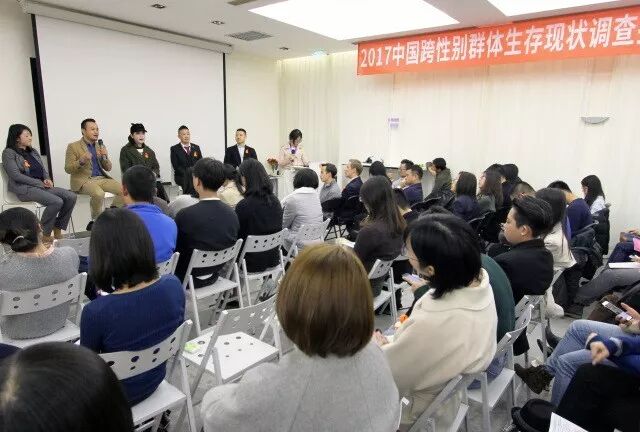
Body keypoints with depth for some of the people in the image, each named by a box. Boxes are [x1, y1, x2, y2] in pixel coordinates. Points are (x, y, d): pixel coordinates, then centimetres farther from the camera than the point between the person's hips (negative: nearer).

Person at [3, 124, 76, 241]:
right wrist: (39, 183, -14)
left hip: (41, 186, 7)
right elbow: (16, 175, -12)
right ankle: (45, 234, -15)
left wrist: (47, 179, -3)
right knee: (57, 201, -31)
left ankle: (57, 230, -6)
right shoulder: (9, 153, -2)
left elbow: (43, 169, 20)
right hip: (24, 188, -7)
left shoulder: (33, 151, 19)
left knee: (71, 197, -16)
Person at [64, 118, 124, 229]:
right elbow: (68, 169, -4)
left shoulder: (100, 146, 17)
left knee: (123, 190, -21)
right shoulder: (73, 146, 2)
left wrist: (104, 156, -7)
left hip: (101, 178, 5)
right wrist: (81, 161, -22)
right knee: (99, 193, -36)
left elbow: (108, 168, 14)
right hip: (83, 180, -5)